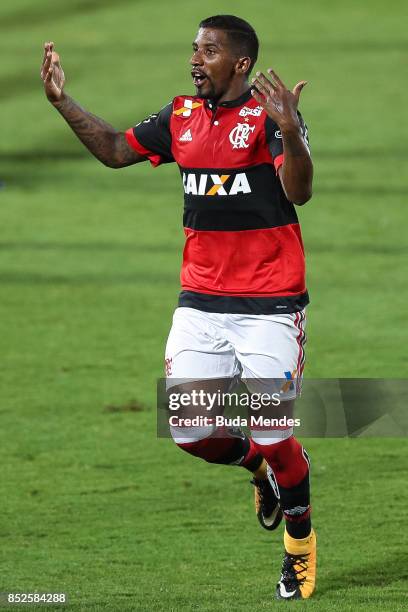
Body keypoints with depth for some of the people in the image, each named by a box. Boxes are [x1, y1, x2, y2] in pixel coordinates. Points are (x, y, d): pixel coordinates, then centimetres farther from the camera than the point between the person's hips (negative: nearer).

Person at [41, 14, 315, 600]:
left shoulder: (270, 115, -12)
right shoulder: (182, 117, 7)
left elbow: (299, 191, -26)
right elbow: (115, 150, 19)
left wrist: (289, 131, -43)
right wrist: (63, 101, 10)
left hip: (269, 306, -6)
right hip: (201, 303, 6)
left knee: (273, 438, -3)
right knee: (190, 432, 3)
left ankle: (301, 544, 21)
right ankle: (262, 465, 35)